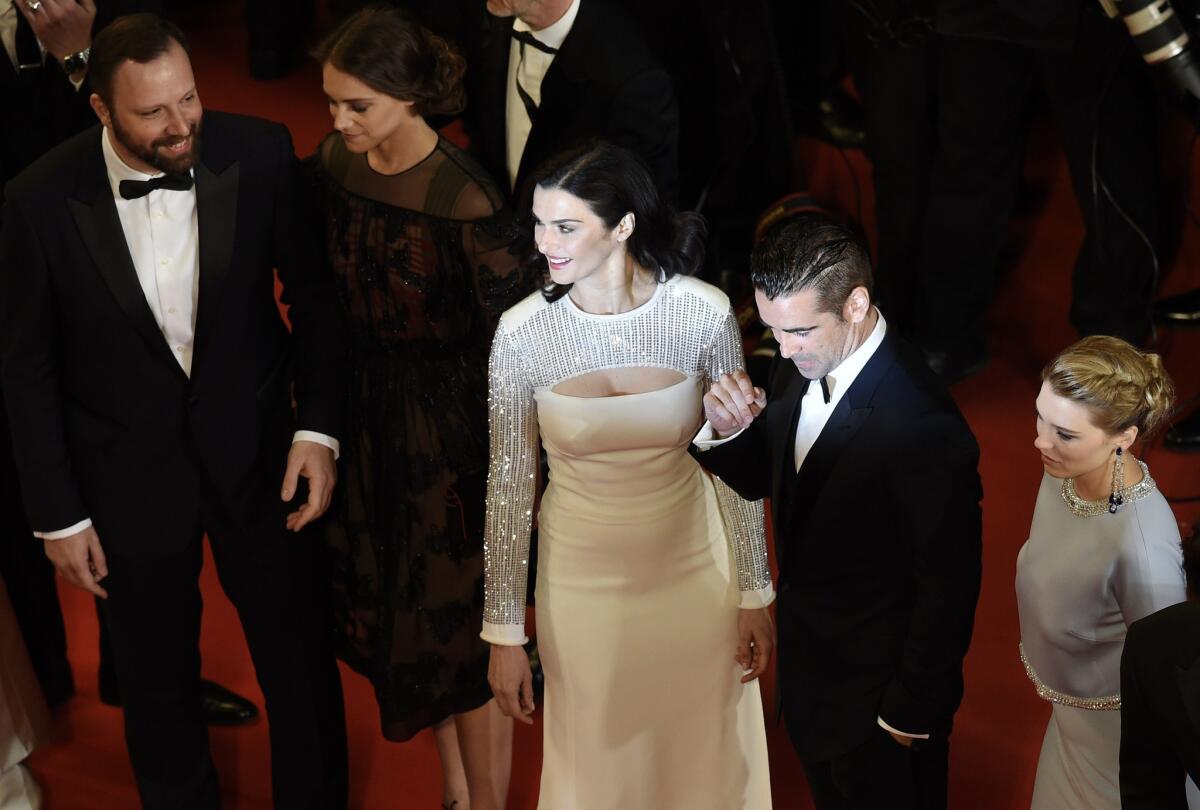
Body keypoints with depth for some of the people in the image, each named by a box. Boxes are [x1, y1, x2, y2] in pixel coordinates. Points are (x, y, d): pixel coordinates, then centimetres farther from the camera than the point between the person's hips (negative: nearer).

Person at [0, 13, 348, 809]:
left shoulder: (261, 154, -15)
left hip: (257, 450, 1)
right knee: (157, 684, 19)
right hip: (128, 476, 0)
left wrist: (319, 426, -8)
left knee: (302, 665, 15)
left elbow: (313, 294, -2)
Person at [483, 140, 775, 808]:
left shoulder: (706, 314, -18)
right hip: (582, 579, 0)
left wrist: (755, 598, 0)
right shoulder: (523, 333, -17)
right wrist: (505, 634, -4)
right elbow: (509, 485, -8)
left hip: (694, 570, 0)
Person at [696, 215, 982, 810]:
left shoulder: (923, 427, -34)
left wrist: (915, 710, -14)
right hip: (806, 665, 7)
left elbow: (948, 585, -24)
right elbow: (762, 480, 6)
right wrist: (728, 431, -16)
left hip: (878, 692, -7)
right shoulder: (800, 365, -10)